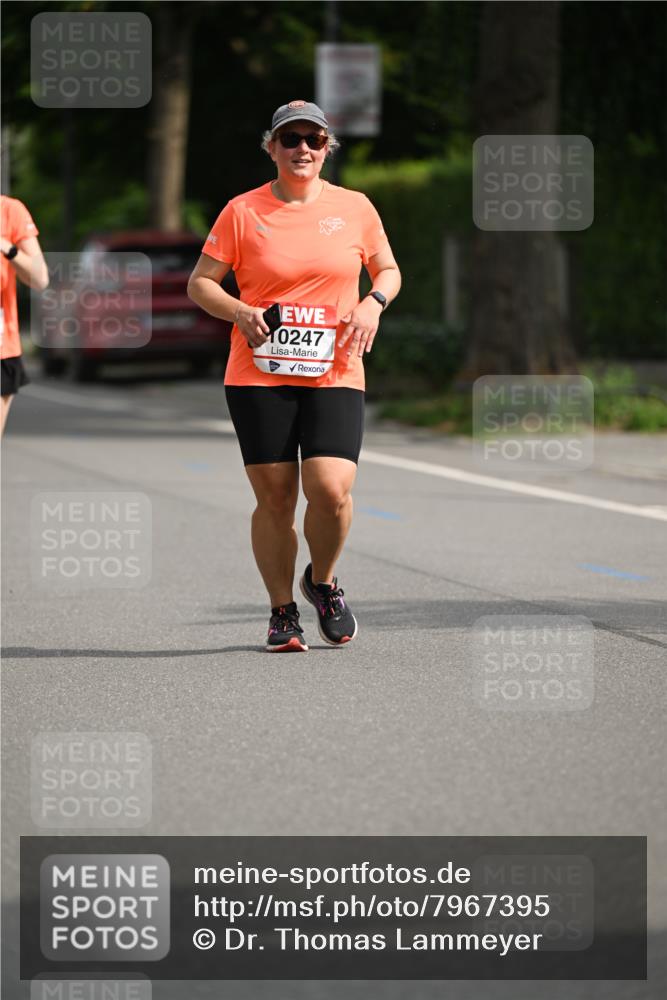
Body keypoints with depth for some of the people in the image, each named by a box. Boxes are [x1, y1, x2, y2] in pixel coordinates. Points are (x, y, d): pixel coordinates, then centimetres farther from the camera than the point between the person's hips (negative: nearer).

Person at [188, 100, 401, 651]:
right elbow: (200, 283, 6)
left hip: (334, 375, 1)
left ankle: (322, 580, 15)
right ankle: (282, 612, 17)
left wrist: (373, 302, -3)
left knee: (331, 490, -15)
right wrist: (240, 311, -13)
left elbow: (389, 270, 19)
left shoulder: (354, 208, 7)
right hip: (259, 377, 0)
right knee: (274, 497, -1)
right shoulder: (242, 212, 2)